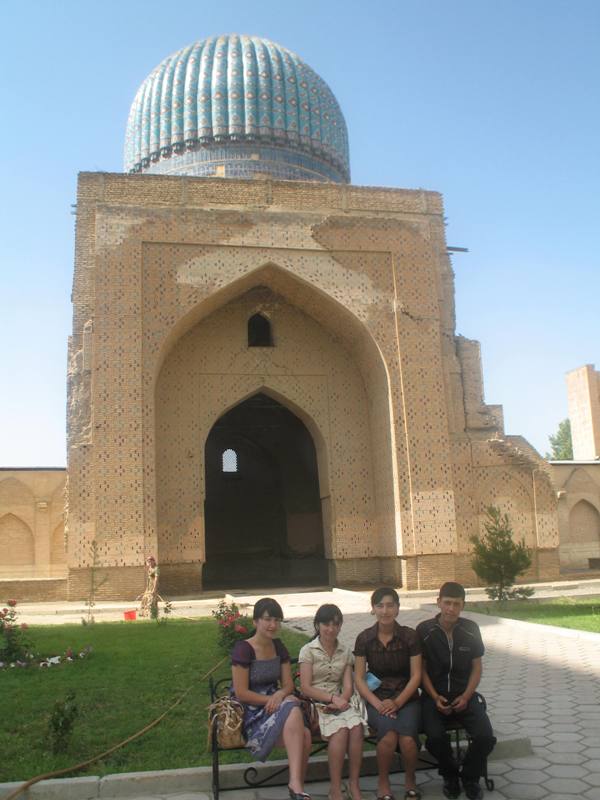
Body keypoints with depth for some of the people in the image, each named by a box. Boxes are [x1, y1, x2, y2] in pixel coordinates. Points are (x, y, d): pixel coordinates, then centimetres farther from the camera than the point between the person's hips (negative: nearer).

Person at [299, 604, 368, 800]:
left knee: (356, 727, -29)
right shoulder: (308, 651, 1)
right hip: (317, 703, -3)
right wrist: (332, 698, -17)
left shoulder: (345, 652, 14)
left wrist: (341, 700, -16)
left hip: (341, 701, 3)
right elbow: (306, 688, -5)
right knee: (341, 729, -32)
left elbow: (348, 685, 6)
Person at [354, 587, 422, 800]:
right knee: (389, 734, -31)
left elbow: (416, 676, -3)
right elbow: (359, 678, -1)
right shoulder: (364, 638, -2)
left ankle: (410, 779, 5)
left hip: (406, 697, 0)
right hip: (377, 697, 0)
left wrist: (397, 702, -15)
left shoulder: (409, 636, -3)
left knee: (407, 738, -28)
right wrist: (377, 703, -15)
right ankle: (383, 782, -3)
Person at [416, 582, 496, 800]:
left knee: (485, 737, -21)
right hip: (435, 695, -2)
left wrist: (466, 697, -9)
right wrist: (435, 698, -13)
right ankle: (450, 775, 6)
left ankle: (470, 777, 11)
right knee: (435, 737, -28)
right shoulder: (424, 630, -9)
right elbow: (421, 669, -2)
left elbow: (476, 667, 4)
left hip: (464, 695, 2)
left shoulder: (471, 629, -3)